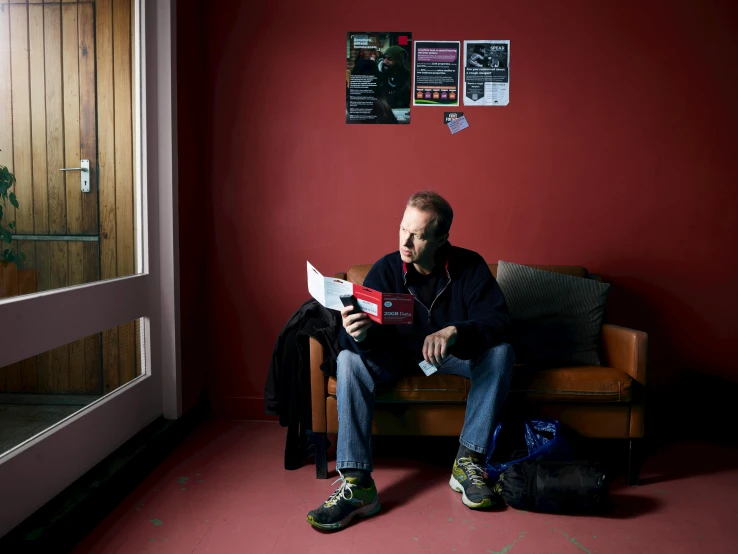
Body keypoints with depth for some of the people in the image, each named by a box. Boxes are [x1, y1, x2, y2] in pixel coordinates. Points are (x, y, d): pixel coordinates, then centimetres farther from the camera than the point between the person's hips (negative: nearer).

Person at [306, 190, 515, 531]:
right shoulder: (386, 269, -17)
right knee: (349, 360, -27)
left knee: (501, 352, -27)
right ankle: (357, 483, -29)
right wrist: (356, 335, -48)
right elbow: (361, 338, -22)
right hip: (398, 355, 0)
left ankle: (467, 463, -22)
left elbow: (499, 318, -24)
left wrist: (454, 331, -43)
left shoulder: (469, 266, -17)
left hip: (454, 353, 0)